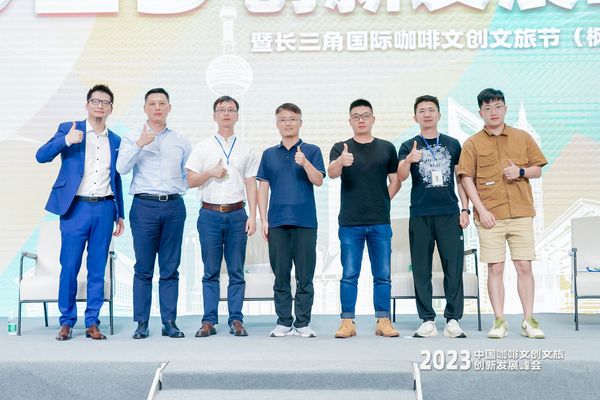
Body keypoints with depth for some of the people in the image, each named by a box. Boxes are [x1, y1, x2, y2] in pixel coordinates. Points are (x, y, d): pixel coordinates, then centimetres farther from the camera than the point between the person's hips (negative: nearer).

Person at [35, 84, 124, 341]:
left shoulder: (116, 141, 14)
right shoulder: (69, 129, 5)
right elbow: (41, 156, -6)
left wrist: (120, 215, 15)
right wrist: (66, 140, -22)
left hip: (104, 208, 3)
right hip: (76, 207, -3)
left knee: (97, 269, 5)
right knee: (69, 267, -2)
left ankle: (92, 322, 12)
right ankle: (67, 321, 11)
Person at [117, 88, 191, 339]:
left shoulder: (181, 141, 14)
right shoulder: (132, 139, 8)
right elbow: (121, 168, -7)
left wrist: (179, 190, 4)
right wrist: (139, 144, -13)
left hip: (174, 206, 2)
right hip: (144, 206, -2)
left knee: (170, 268, 3)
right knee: (143, 268, 0)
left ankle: (169, 322, 7)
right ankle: (142, 323, 5)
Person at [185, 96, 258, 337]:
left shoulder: (246, 150, 11)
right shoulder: (202, 147, 8)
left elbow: (251, 185, 9)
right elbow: (190, 181, 6)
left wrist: (252, 216, 0)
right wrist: (211, 173, -10)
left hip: (237, 214, 1)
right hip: (210, 214, -1)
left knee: (236, 271, 2)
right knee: (211, 272, 2)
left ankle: (236, 320, 7)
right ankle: (209, 321, 7)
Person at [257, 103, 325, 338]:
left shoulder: (311, 151, 5)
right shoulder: (269, 154, 11)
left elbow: (318, 181, -7)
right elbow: (263, 188, 10)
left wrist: (305, 163, -24)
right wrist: (263, 219, 3)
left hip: (305, 221, -2)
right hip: (277, 222, 2)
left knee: (305, 276, 2)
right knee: (281, 276, 5)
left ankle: (302, 323, 9)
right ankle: (283, 322, 13)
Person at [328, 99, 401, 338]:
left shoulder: (386, 148, 9)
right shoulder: (341, 148, 4)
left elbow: (395, 181, 13)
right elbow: (331, 173, -15)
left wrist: (383, 202, 0)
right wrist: (340, 161, -36)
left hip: (380, 222, 2)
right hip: (350, 223, -1)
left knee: (382, 275, 5)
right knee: (349, 275, 2)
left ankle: (383, 321, 12)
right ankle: (347, 322, 7)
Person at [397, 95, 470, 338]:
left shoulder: (452, 144, 11)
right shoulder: (409, 146, 7)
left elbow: (461, 178, 13)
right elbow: (401, 177, -8)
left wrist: (465, 209, 3)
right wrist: (408, 160, -29)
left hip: (450, 213, 1)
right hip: (420, 215, 0)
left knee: (454, 268, -2)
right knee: (422, 270, 1)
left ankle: (453, 320, 3)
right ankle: (427, 321, 7)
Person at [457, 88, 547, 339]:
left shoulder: (523, 138, 10)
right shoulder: (472, 143, 5)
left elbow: (538, 170, 14)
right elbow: (466, 179, 0)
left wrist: (521, 171, -9)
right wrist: (481, 210, -9)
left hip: (521, 213, 1)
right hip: (490, 216, -1)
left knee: (524, 266, 1)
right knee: (495, 268, 1)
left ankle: (528, 321, 9)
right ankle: (499, 321, 7)